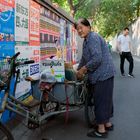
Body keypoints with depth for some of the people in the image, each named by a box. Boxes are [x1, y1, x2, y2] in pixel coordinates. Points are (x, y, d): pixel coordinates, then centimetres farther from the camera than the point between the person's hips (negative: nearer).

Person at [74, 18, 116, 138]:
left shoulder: (93, 37, -15)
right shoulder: (87, 40, 16)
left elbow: (97, 58, -24)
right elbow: (84, 58, 24)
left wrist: (83, 69, -16)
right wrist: (78, 71, 23)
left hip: (102, 74, -10)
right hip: (103, 74, 10)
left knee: (100, 100, -2)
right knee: (104, 99, 18)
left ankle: (101, 130, 10)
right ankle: (107, 124, 33)